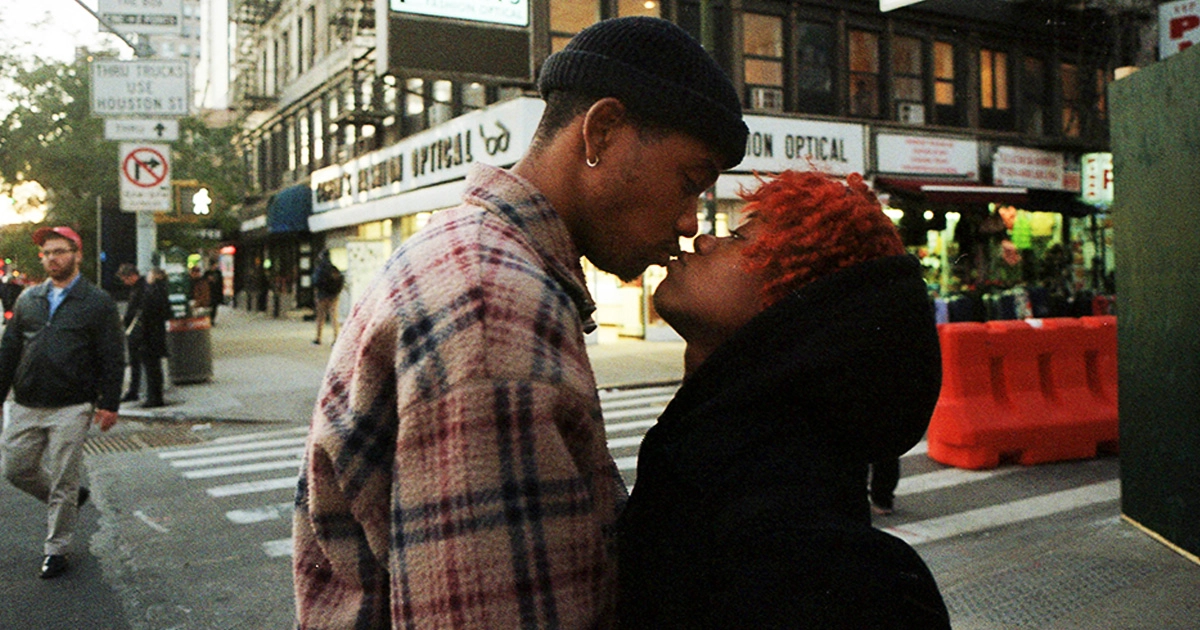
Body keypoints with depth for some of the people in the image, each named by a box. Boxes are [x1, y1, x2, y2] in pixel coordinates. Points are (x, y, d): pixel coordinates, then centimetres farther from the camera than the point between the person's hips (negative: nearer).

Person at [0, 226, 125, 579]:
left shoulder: (97, 303, -1)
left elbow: (113, 358, -4)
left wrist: (109, 404, -9)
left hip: (71, 410, -5)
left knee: (63, 482, 0)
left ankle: (56, 550, 15)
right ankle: (70, 499, 33)